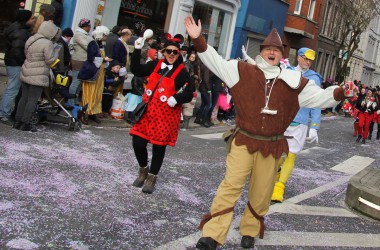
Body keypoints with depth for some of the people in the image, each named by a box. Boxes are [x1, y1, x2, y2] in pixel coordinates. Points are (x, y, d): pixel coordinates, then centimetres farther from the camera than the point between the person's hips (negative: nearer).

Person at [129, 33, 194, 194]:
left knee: (159, 146, 4)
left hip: (166, 114, -3)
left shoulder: (182, 72, -5)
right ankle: (143, 170, 26)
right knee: (138, 142, -1)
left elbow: (189, 93, -8)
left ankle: (152, 177, 23)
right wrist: (137, 50, 5)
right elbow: (136, 70, 12)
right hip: (148, 110, 3)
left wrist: (176, 98, -26)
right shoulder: (155, 65, 7)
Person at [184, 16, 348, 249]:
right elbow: (216, 62, -5)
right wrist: (198, 39, -16)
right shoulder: (244, 71, -1)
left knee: (261, 192, 10)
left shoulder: (293, 82, 3)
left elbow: (319, 97, 6)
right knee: (231, 185, -9)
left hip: (272, 146, 2)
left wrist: (341, 92, -10)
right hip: (243, 141, -2)